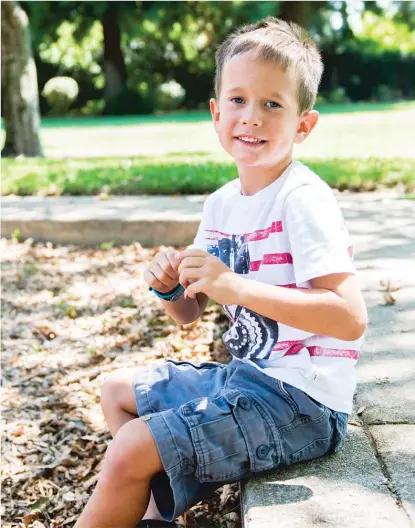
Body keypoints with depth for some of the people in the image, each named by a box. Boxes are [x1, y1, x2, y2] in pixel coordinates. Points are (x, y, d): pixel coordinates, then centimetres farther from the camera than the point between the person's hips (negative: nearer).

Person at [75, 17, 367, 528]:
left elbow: (351, 319, -27)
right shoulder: (221, 204, 7)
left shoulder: (303, 199, -17)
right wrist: (170, 287, -9)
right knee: (118, 389, 19)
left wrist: (236, 286, -31)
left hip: (300, 400, -9)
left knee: (131, 451, -16)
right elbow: (189, 312, 15)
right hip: (246, 376, 9)